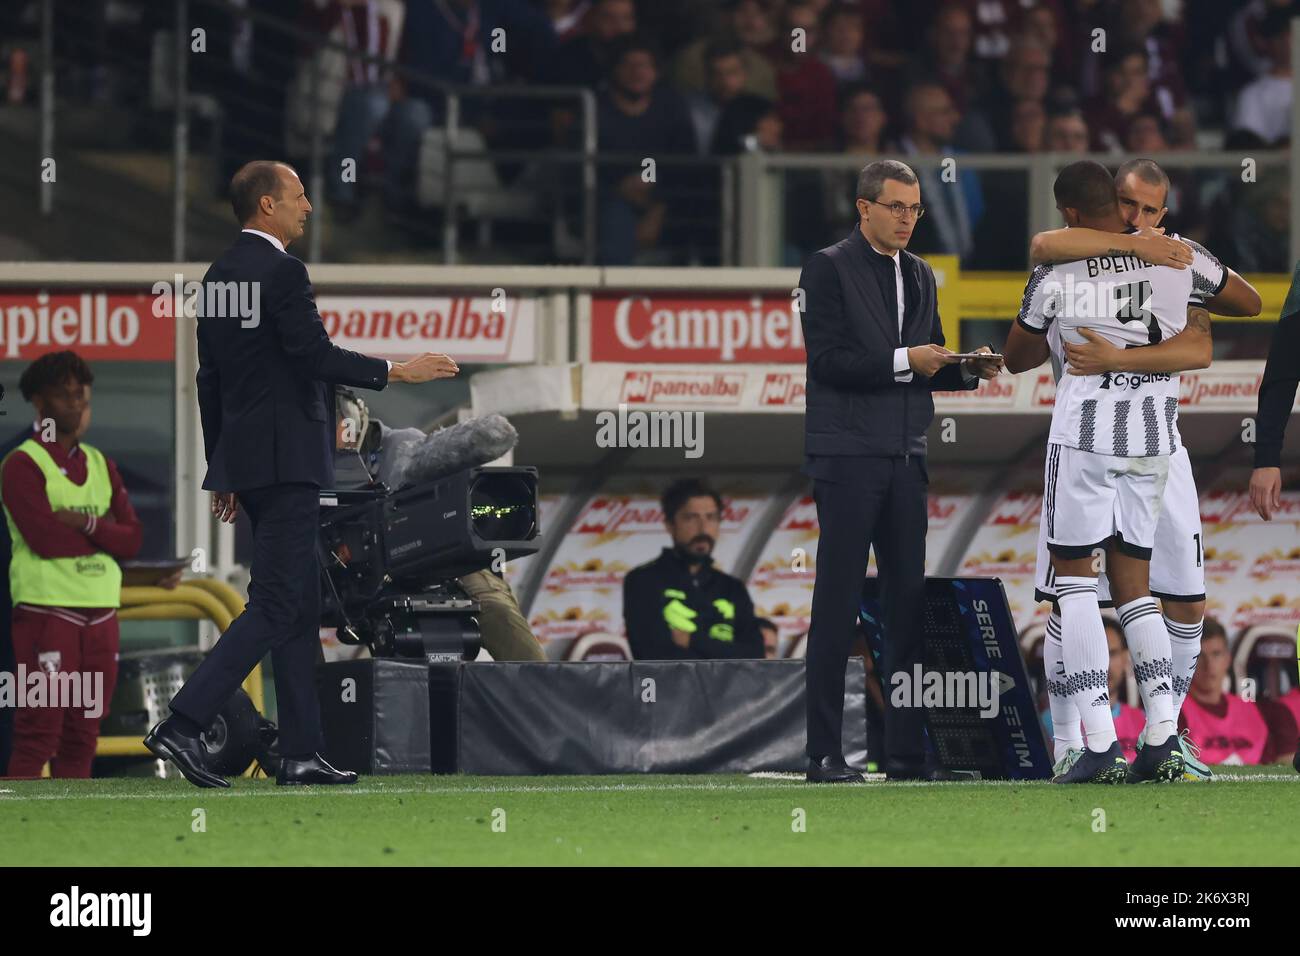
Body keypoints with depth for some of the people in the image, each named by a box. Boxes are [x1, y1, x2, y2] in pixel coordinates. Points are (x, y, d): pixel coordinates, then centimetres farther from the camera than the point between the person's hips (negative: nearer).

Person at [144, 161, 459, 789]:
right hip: (285, 456, -10)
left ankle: (300, 754, 11)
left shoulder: (218, 275, 14)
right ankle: (182, 725, -16)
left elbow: (210, 378, 17)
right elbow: (316, 356, -19)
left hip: (246, 455, 10)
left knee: (300, 605, 12)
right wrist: (396, 371, -8)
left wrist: (221, 470, 20)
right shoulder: (281, 271, -14)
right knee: (275, 606, -9)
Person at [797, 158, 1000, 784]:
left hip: (905, 457, 6)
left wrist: (969, 369, 0)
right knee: (837, 605, -5)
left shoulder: (920, 275, 17)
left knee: (910, 602, 4)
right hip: (847, 456, -6)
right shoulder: (829, 268, -4)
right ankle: (824, 752, -3)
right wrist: (903, 361, -20)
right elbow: (828, 359, -13)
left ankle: (907, 750, 6)